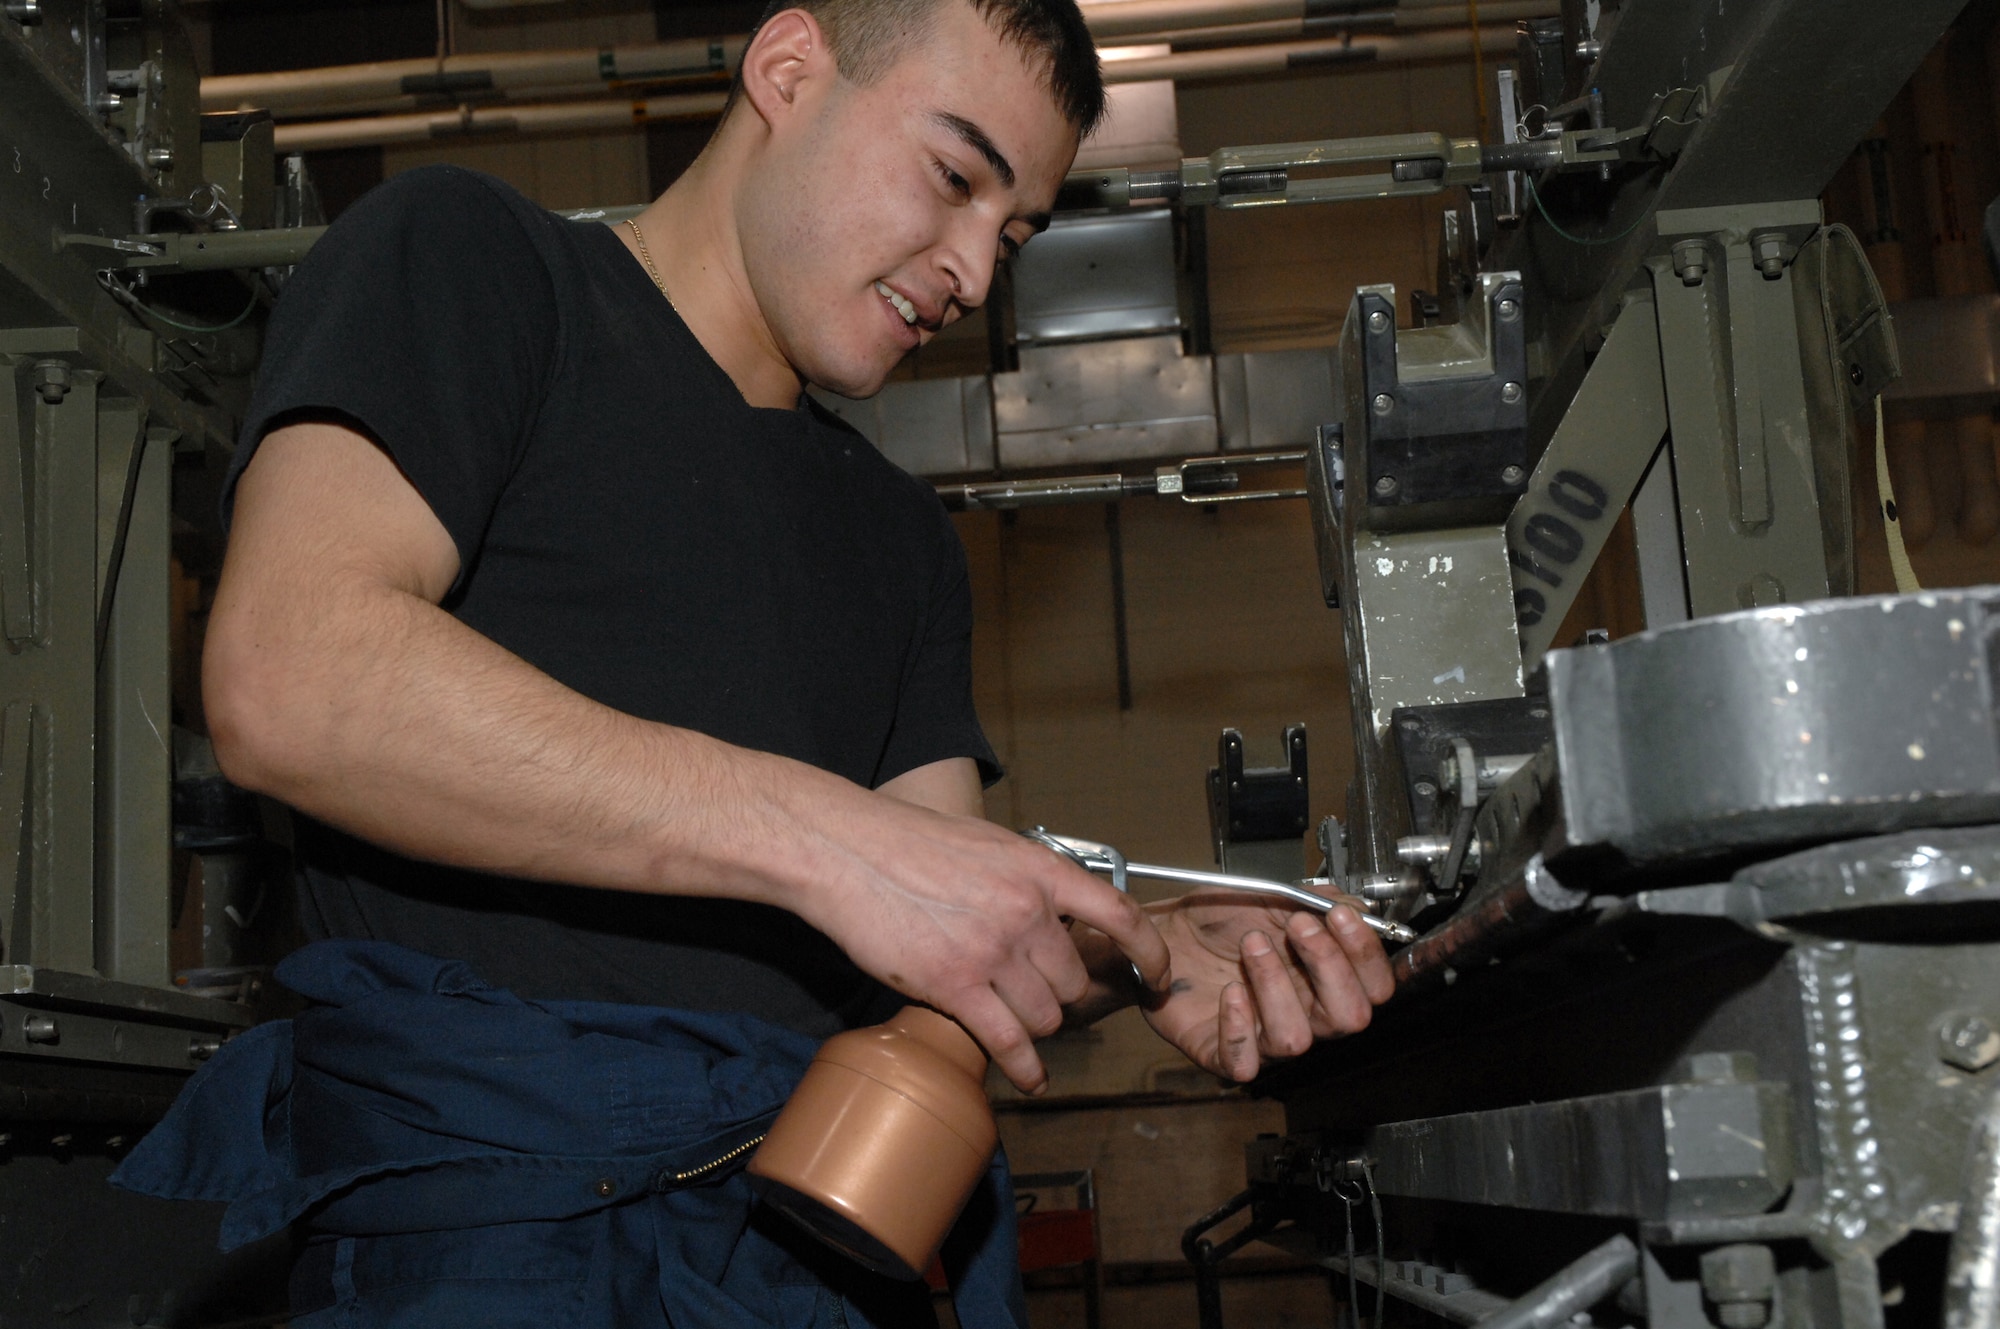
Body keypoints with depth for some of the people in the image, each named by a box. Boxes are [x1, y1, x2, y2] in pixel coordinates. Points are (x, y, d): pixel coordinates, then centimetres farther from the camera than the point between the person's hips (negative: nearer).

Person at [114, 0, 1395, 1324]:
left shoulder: (906, 537, 23)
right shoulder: (468, 261, 3)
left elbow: (952, 938, 14)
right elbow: (287, 681, -16)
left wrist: (1143, 953, -8)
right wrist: (830, 839, -19)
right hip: (487, 1210, -7)